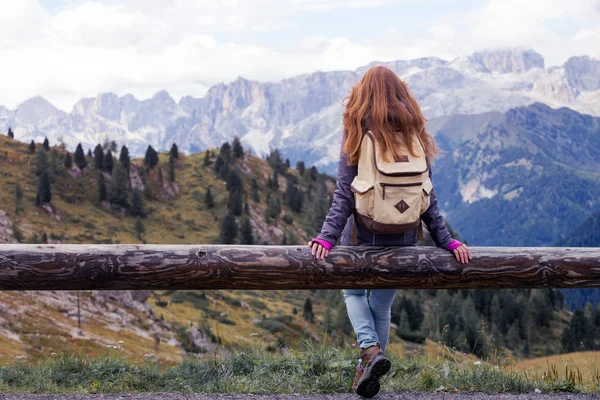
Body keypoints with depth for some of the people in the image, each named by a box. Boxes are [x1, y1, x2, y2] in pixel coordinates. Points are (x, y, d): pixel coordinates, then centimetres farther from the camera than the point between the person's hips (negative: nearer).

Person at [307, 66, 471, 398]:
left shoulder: (357, 137, -6)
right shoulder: (414, 138, 3)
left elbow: (344, 195, -13)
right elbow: (427, 199, 1)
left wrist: (327, 236, -14)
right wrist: (446, 240, 5)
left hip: (362, 235, -3)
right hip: (402, 238, 3)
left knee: (353, 293, 20)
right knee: (382, 306, 18)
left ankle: (370, 350, -5)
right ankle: (367, 372, 25)